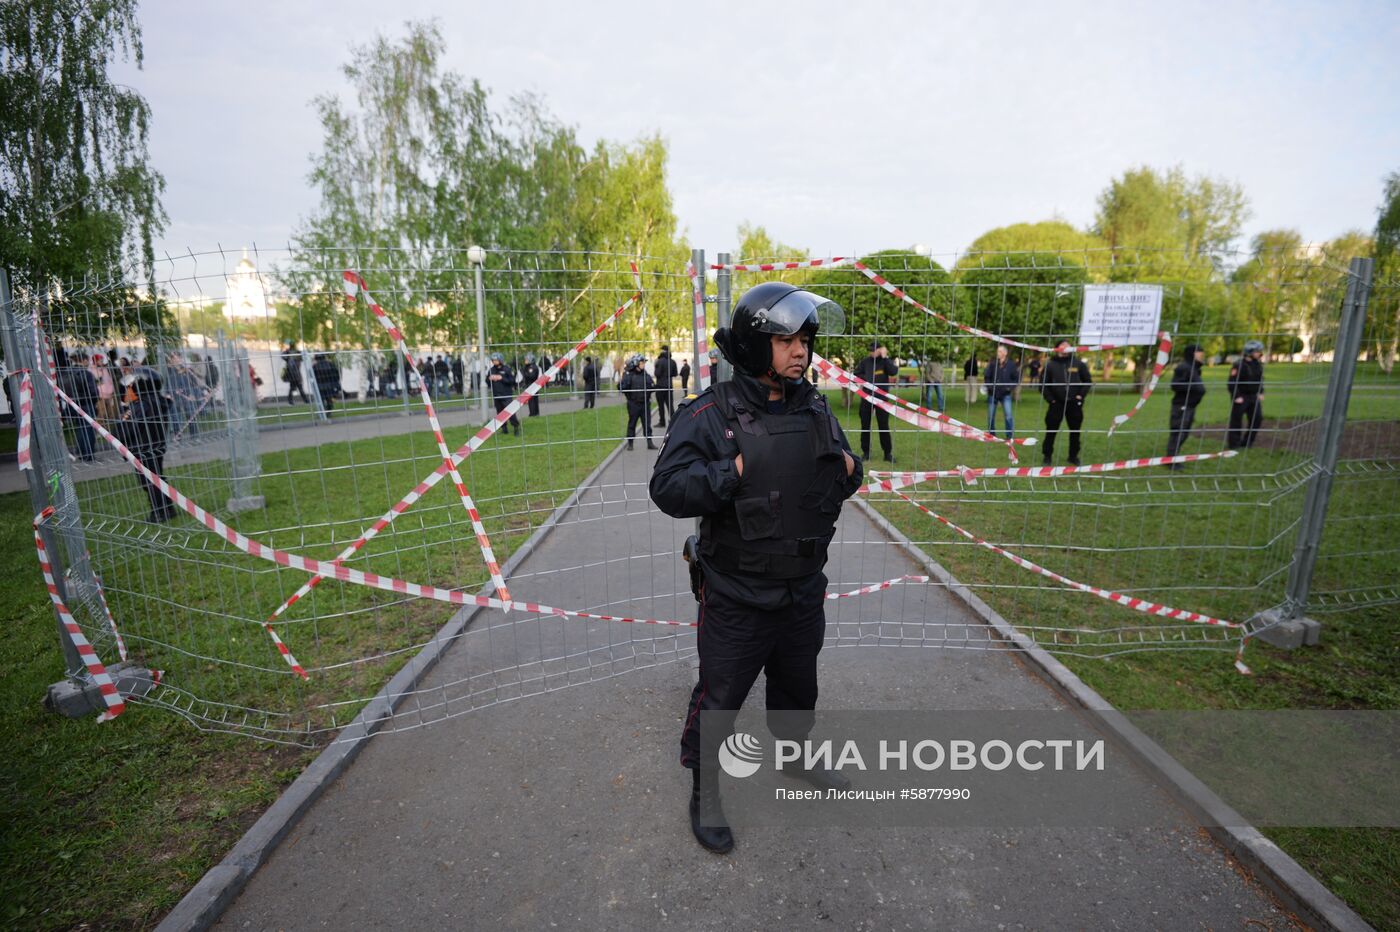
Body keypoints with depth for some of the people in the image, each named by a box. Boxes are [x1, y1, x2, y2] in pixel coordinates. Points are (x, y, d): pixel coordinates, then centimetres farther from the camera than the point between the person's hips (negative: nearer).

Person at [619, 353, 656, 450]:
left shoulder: (645, 374, 8)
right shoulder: (629, 375, -7)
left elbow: (652, 386, 12)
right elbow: (621, 388, -14)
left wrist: (653, 387, -7)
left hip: (645, 403, 4)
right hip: (633, 404, -4)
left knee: (647, 423, 6)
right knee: (632, 424, 6)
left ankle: (649, 443, 11)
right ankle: (630, 443, 16)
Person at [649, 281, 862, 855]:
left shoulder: (814, 408, 3)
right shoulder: (711, 413, -17)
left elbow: (840, 477, 15)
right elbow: (667, 488, -24)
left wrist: (847, 469, -6)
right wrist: (736, 473, -31)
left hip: (803, 588, 6)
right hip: (736, 596, -6)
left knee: (797, 686, 27)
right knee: (719, 698, 11)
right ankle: (704, 793, 37)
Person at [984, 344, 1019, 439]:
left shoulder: (1011, 364, -4)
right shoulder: (992, 363, -3)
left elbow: (1016, 378, 3)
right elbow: (987, 377, 5)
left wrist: (1010, 387, -10)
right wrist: (989, 386, -9)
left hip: (1005, 394, -2)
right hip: (992, 394, 2)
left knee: (1008, 416, -10)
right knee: (991, 417, 9)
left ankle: (1010, 437, 0)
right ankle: (991, 436, 24)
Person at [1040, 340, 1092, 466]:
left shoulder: (1078, 363, 4)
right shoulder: (1050, 364, 0)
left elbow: (1088, 381, 10)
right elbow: (1043, 384, 2)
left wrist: (1081, 395, -1)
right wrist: (1050, 399, -6)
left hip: (1074, 404, 2)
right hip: (1056, 404, -2)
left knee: (1075, 431, 8)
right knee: (1051, 431, 1)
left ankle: (1073, 456, 21)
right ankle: (1047, 456, 12)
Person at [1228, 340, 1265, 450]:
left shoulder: (1258, 365, 8)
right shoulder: (1239, 365, -17)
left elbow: (1260, 379, 20)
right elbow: (1232, 382, -19)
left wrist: (1261, 393, 12)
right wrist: (1237, 396, -20)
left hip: (1253, 396, 8)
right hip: (1241, 397, -8)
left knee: (1257, 418, 7)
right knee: (1236, 420, -3)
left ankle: (1247, 442, 18)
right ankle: (1234, 443, 6)